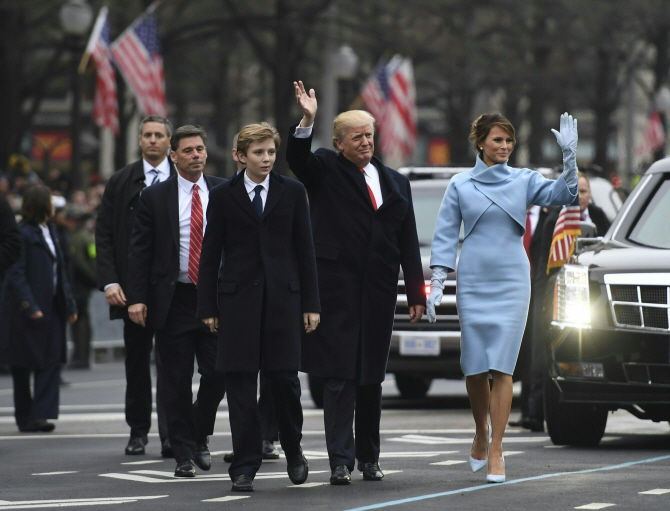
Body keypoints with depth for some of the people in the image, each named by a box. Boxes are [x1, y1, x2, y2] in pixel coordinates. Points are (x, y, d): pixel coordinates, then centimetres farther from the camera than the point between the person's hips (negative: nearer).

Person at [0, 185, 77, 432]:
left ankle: (41, 414, -2)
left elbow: (59, 271, 17)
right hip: (25, 310, -7)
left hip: (50, 307, 7)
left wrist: (69, 304, 13)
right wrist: (29, 307, -23)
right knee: (22, 365, 3)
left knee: (51, 361, -2)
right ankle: (25, 418, 9)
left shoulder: (50, 231, 13)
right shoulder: (22, 234, -12)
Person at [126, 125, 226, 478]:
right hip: (174, 299, -1)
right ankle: (184, 453, 10)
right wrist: (136, 298, -6)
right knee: (177, 381, 2)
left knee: (217, 373, -3)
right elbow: (139, 250, 2)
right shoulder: (155, 197, 2)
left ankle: (200, 436, 21)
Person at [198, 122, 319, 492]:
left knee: (285, 379, -2)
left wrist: (310, 304, 3)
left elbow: (305, 249, 7)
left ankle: (293, 450, 21)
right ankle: (245, 467, 4)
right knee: (240, 385, -1)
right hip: (238, 297, 0)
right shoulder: (223, 195, 4)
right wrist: (207, 307, 1)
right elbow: (210, 254, 6)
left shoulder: (292, 192, 6)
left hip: (282, 295, 0)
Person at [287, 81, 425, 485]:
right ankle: (341, 461, -8)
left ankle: (369, 458, 19)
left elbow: (408, 242, 14)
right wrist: (307, 122, -33)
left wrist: (417, 294, 9)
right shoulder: (326, 171, 5)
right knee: (339, 376, -6)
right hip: (338, 289, -4)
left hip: (379, 292, 4)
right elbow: (297, 159, -17)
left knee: (372, 377, 10)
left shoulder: (395, 182, 15)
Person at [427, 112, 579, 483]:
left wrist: (569, 156, -21)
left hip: (512, 283, 0)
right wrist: (436, 284, -2)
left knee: (501, 366, -6)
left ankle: (496, 451, -3)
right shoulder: (460, 186, 4)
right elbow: (445, 236, 5)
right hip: (472, 283, 0)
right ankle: (481, 432, 29)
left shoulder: (524, 181, 5)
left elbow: (561, 194, -9)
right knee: (474, 366, 2)